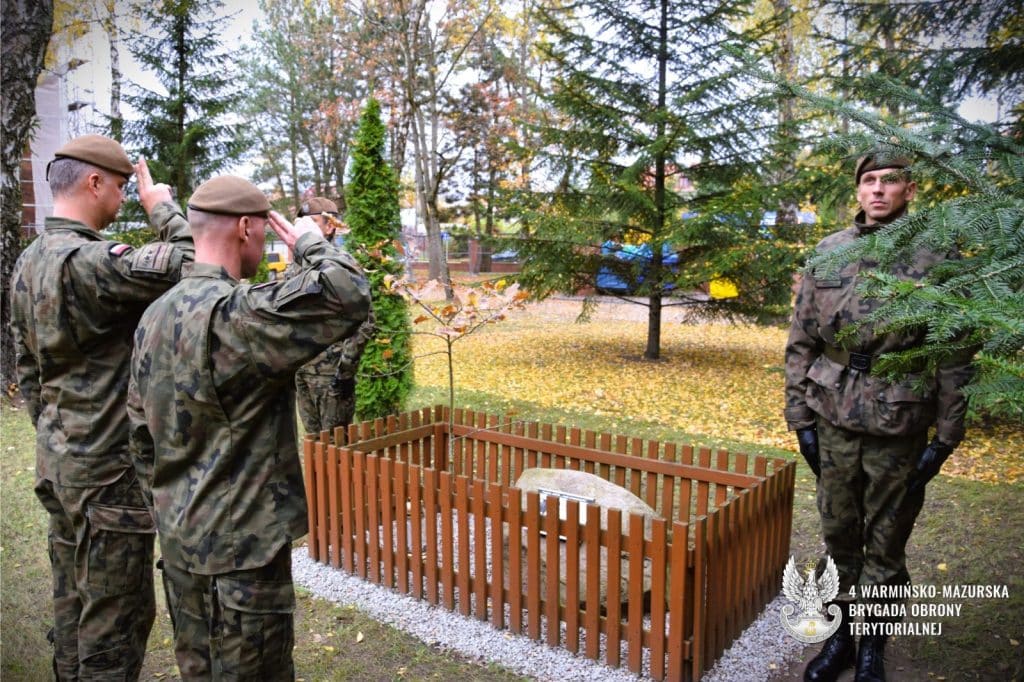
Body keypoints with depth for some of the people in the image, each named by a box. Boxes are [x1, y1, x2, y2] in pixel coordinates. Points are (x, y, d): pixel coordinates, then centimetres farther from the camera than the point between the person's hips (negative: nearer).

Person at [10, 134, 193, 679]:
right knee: (117, 615, 3)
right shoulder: (89, 260, -21)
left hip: (57, 462, 10)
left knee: (73, 606, 21)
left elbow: (27, 370, 16)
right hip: (108, 468, -10)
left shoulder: (28, 263, 10)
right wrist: (164, 209, -11)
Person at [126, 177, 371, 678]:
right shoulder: (236, 313, -23)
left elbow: (141, 434, 11)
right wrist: (311, 246, -10)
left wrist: (167, 509, 21)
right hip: (240, 546, -9)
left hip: (181, 541, 9)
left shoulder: (155, 315, 5)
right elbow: (350, 297, -29)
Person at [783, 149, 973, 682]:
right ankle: (840, 637, 32)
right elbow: (800, 342, 6)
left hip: (900, 424, -2)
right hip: (835, 419, 3)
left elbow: (954, 356, -3)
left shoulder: (935, 257, -3)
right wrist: (800, 417, 3)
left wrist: (945, 439, -6)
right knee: (839, 535, 14)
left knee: (886, 544, 10)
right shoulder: (828, 253, 5)